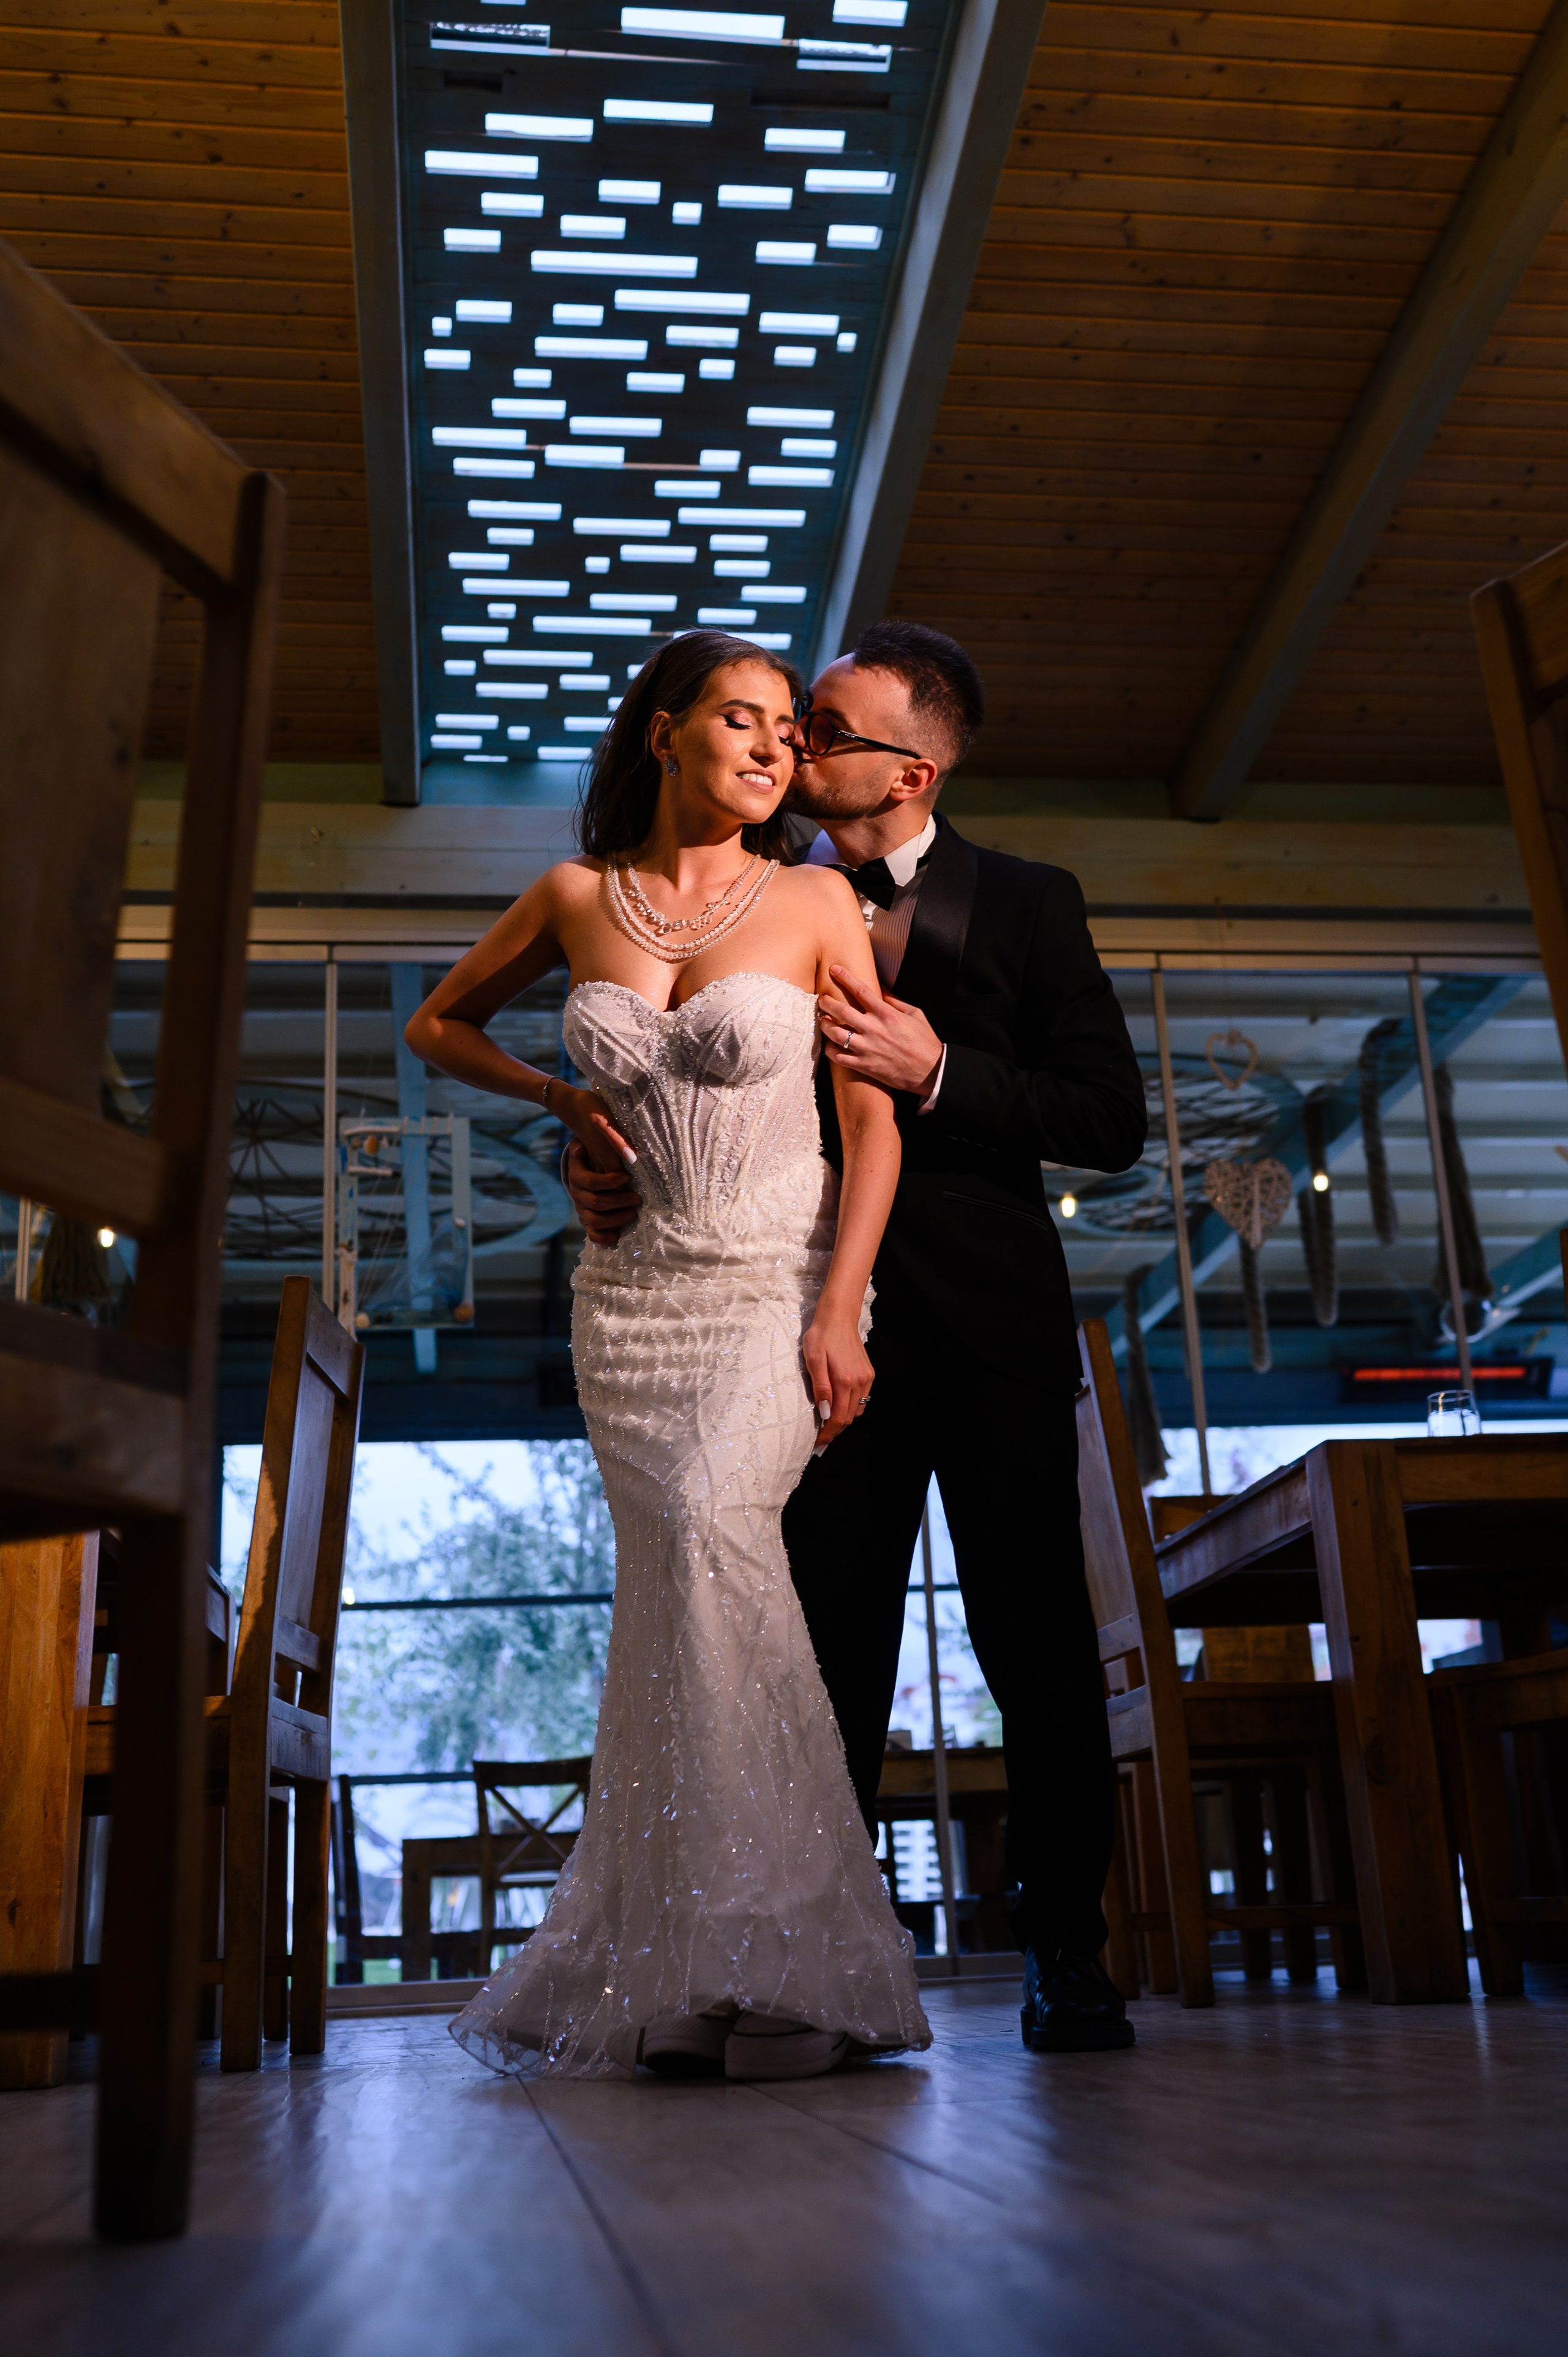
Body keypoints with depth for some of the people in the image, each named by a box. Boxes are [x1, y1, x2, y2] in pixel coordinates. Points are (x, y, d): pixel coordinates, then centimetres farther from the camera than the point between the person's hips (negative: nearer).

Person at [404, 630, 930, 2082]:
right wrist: (558, 1098, 5)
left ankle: (769, 1954, -17)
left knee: (712, 1528, -24)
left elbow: (875, 1124, -3)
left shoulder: (815, 903, 0)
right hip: (633, 1294, 3)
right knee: (675, 1589, -2)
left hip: (778, 1281, -2)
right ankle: (677, 1977, 7)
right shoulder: (576, 899, 6)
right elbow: (439, 1024, 22)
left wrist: (838, 1313, -13)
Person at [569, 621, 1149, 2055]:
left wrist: (937, 1072, -16)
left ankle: (1067, 1957, 17)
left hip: (989, 1330, -1)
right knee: (829, 1659, 5)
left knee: (1039, 1647, 4)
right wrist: (603, 1169, -11)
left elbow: (1112, 1121, -4)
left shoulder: (1027, 904, 3)